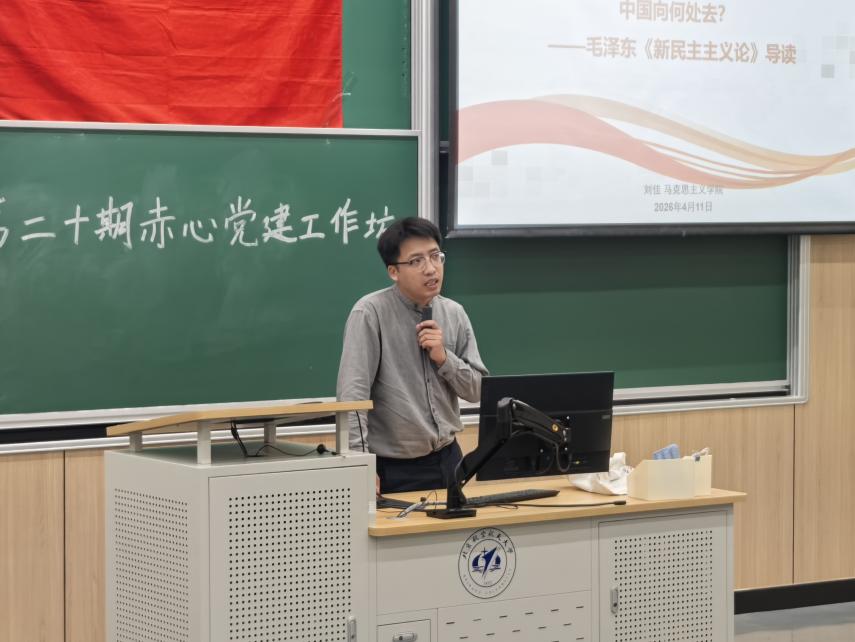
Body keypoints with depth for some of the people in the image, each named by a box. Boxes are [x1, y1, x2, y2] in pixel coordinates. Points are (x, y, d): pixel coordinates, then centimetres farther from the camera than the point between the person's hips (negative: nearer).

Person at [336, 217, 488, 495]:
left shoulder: (454, 313, 4)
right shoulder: (370, 313, -13)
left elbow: (476, 389, 7)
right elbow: (352, 393, -20)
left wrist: (444, 357, -12)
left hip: (447, 460, 5)